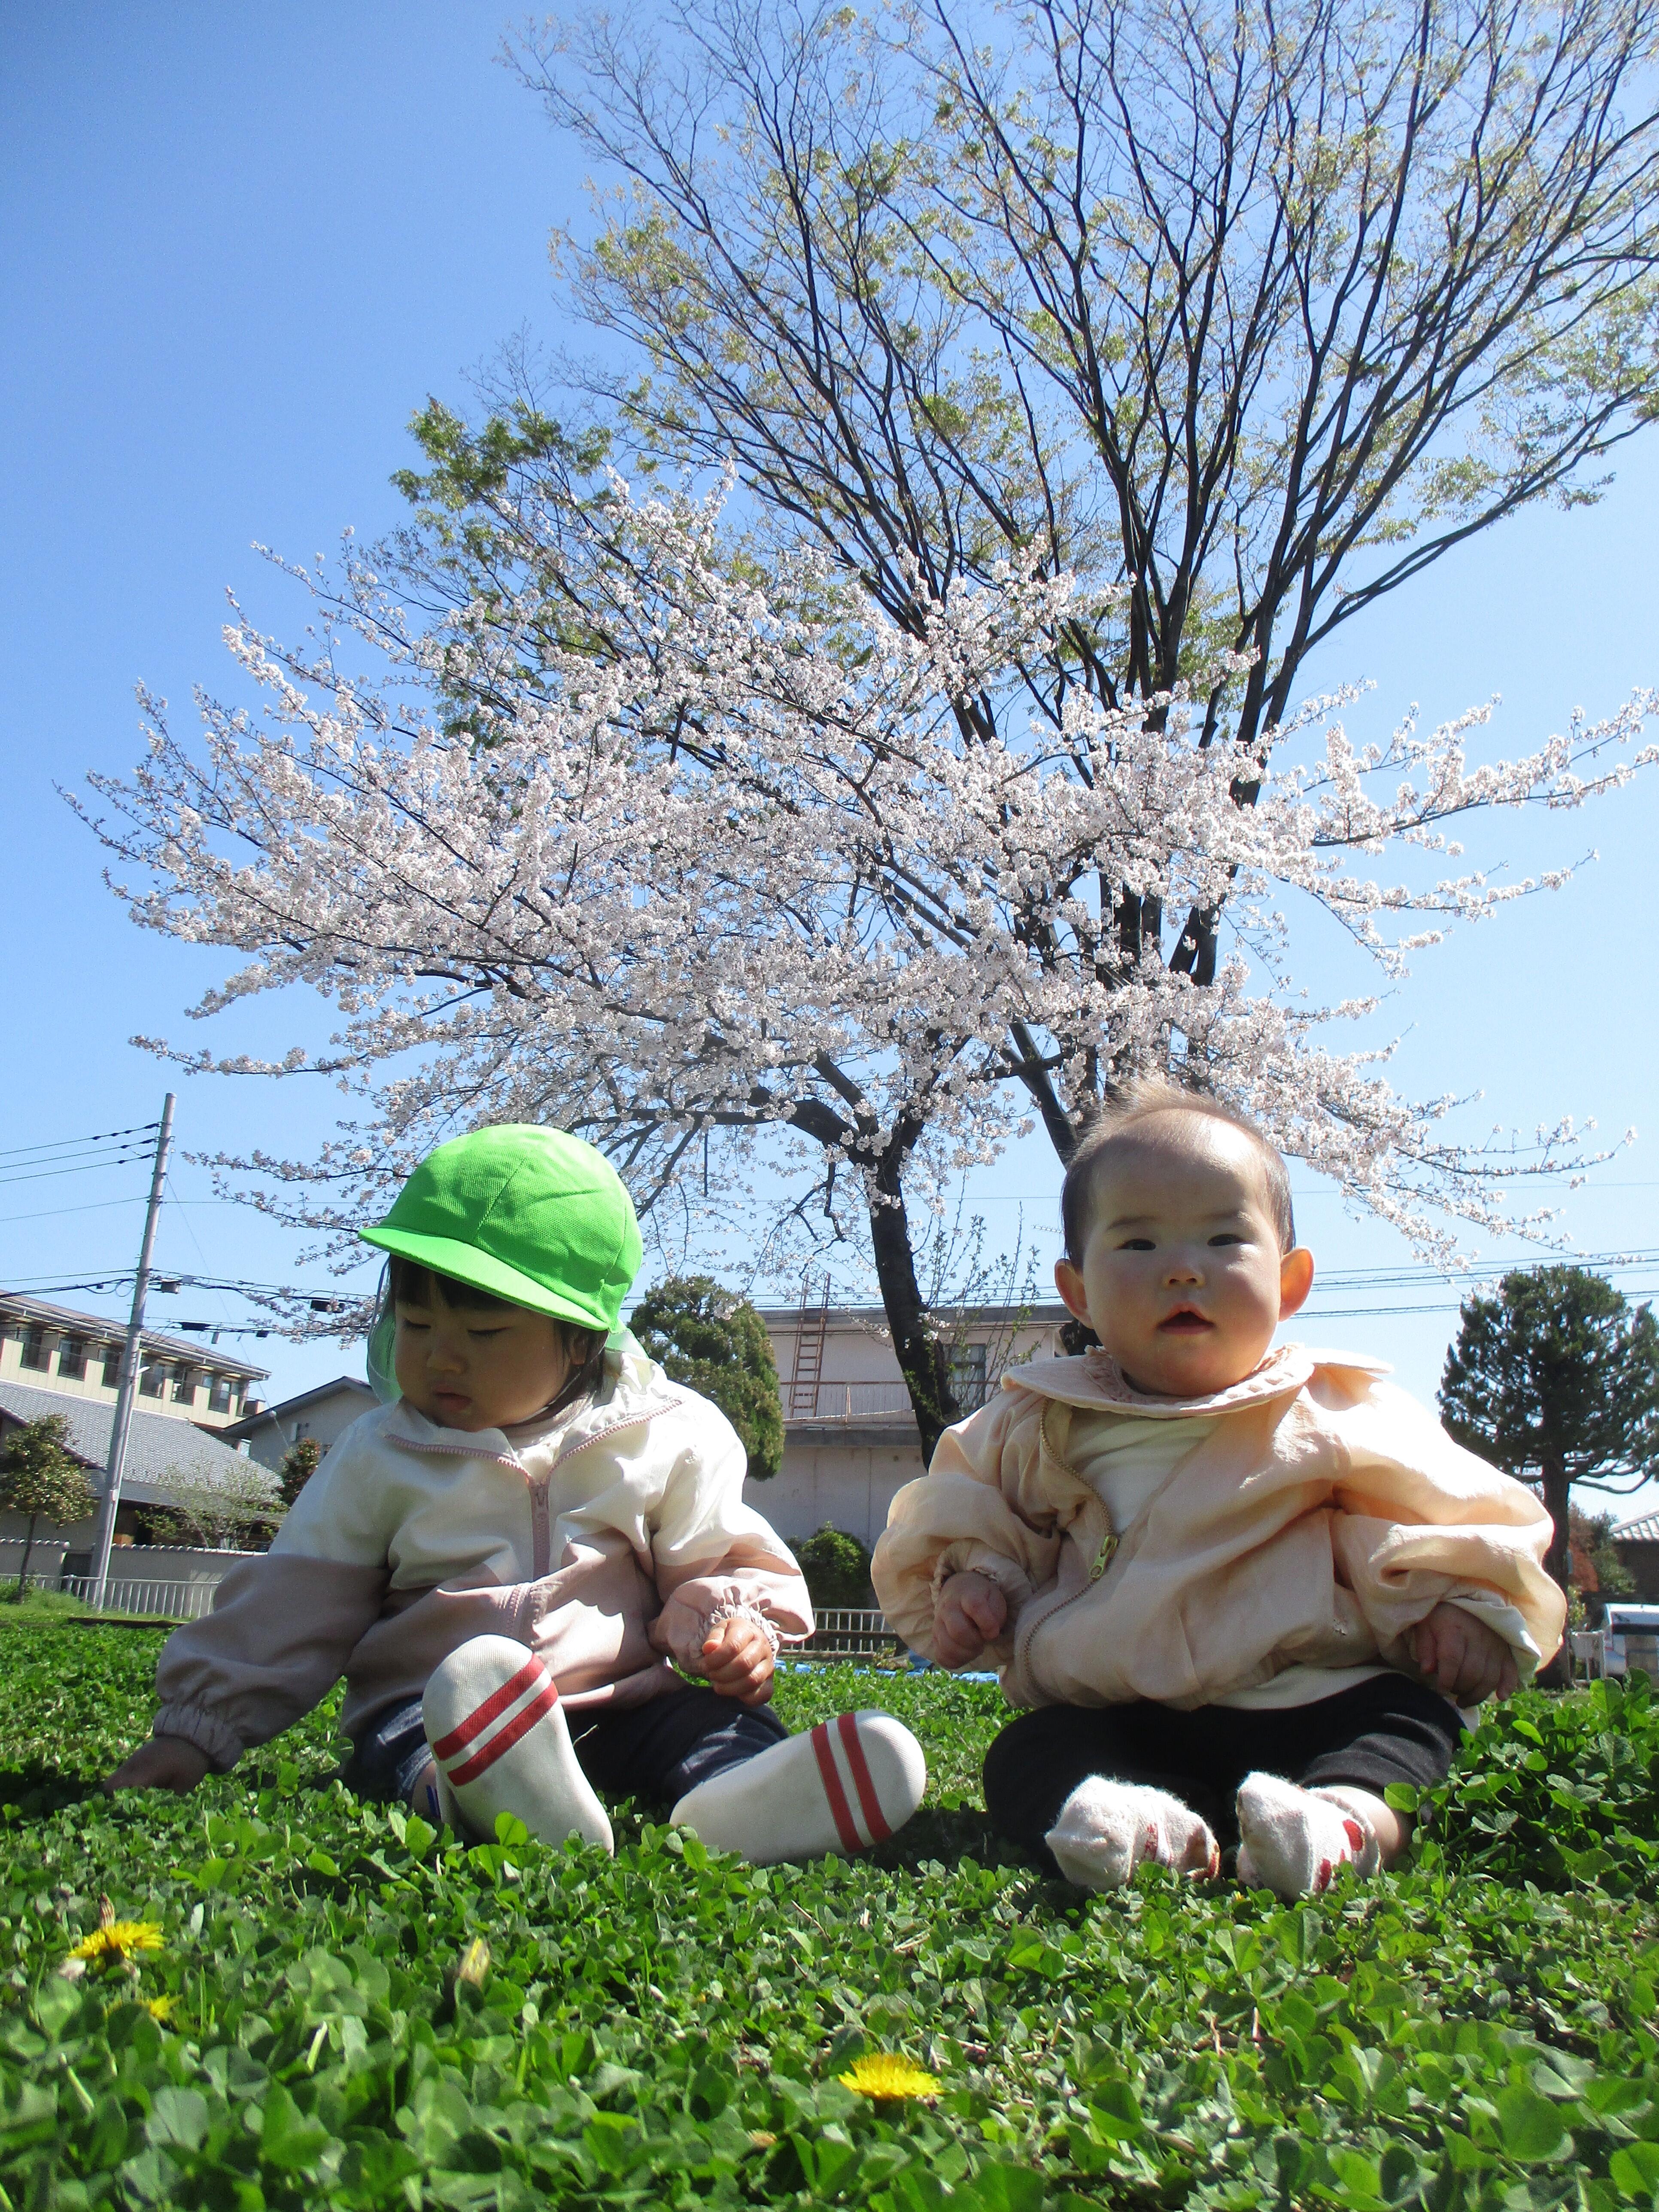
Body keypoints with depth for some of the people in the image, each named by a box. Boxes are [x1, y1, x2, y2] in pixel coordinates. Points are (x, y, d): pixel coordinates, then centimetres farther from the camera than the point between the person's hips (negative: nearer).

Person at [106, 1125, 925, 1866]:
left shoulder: (665, 1440, 4)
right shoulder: (379, 1458, 7)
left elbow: (715, 1561, 12)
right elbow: (295, 1605, 10)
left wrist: (735, 1626, -10)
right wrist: (197, 1729, 4)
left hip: (623, 1699, 1)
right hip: (423, 1706, 0)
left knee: (711, 1720, -28)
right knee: (403, 1745, -34)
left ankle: (736, 1800, -59)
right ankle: (488, 1804, -65)